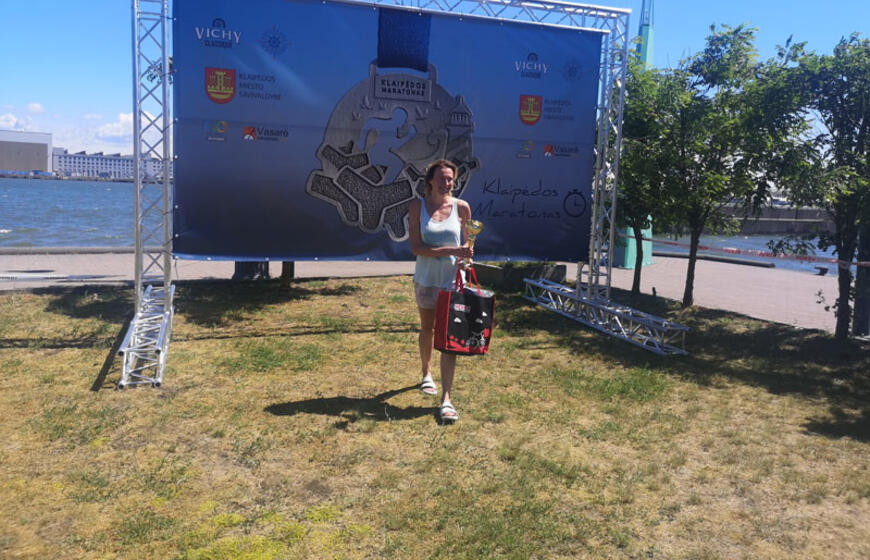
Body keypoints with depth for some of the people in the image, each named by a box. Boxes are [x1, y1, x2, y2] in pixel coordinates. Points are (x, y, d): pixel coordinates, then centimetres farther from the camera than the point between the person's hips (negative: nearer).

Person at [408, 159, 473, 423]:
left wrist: (463, 257, -12)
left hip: (452, 280, -1)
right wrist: (451, 250, -22)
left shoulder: (461, 207, -2)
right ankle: (426, 374, 45)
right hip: (426, 279, 1)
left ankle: (446, 398, -2)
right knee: (427, 330, 19)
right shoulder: (418, 205, -5)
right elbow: (416, 247, -13)